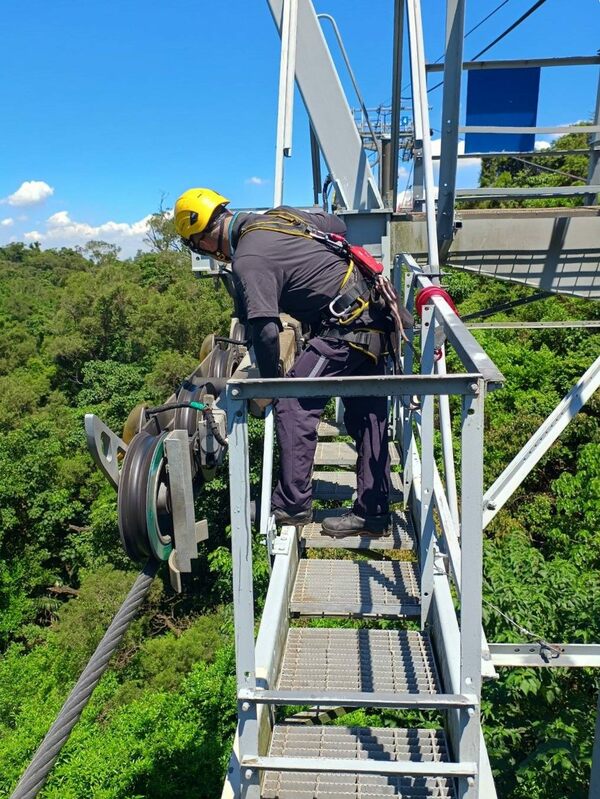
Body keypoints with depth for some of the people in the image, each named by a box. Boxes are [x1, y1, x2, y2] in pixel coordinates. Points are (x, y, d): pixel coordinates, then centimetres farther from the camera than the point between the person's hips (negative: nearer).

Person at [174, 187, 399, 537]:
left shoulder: (248, 261, -14)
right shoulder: (280, 215, 12)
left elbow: (266, 332, -19)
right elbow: (339, 226, 23)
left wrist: (270, 383, -6)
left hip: (344, 329, -9)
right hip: (374, 318, 9)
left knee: (294, 403, -4)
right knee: (367, 419, 10)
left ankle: (293, 504, 3)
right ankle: (373, 511, 20)